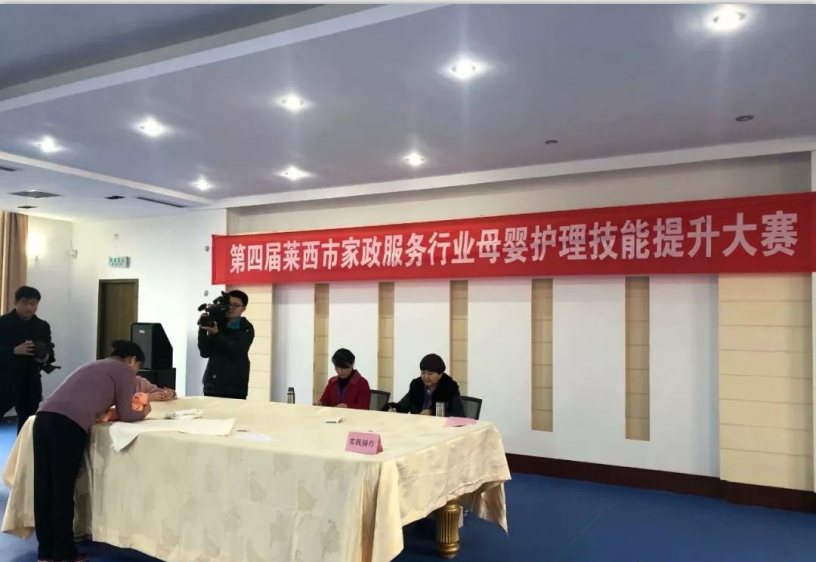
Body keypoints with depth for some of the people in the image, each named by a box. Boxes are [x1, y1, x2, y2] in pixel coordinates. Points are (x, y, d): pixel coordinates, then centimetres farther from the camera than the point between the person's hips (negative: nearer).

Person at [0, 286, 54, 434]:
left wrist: (46, 358, -11)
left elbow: (49, 350, 11)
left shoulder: (43, 326, 8)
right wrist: (14, 351, -24)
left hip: (31, 382, 4)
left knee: (27, 422, 11)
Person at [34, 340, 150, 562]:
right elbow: (125, 415, 13)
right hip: (69, 424, -7)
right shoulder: (126, 371, 11)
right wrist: (143, 412, 31)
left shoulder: (96, 366, 33)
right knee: (63, 490, 2)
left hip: (44, 417, 7)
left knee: (44, 488, 12)